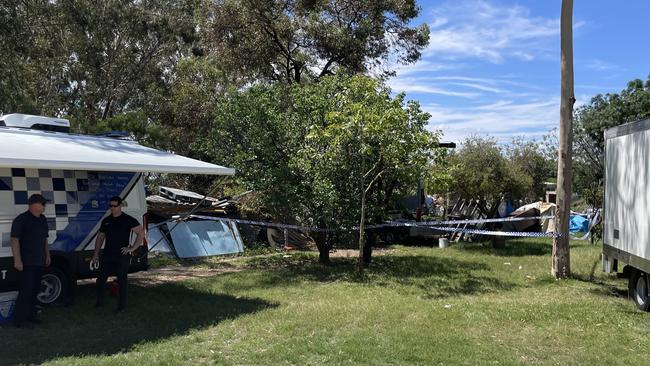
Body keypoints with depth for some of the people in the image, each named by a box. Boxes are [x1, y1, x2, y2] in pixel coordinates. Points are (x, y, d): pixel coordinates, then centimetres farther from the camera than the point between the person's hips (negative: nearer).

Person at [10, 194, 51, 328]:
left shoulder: (42, 219, 12)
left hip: (39, 261, 8)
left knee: (35, 289, 12)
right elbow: (14, 240, -15)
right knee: (26, 290, -8)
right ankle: (19, 318, 1)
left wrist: (47, 255, 18)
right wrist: (17, 260, -20)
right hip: (26, 262, -8)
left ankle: (30, 315, 22)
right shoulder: (21, 219, -11)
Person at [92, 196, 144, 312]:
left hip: (122, 255, -5)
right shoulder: (106, 221, 11)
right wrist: (96, 254, 12)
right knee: (101, 279, 5)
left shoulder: (128, 220, -5)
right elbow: (100, 237, 18)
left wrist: (132, 248, -11)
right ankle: (99, 302, 18)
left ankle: (122, 305, 12)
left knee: (122, 280, 2)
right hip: (107, 254, 5)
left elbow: (141, 233, -8)